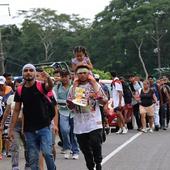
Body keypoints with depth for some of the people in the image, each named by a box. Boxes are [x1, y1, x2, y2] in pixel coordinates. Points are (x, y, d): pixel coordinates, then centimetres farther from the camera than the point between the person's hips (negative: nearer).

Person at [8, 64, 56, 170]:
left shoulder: (41, 86, -5)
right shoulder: (20, 91, 4)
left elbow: (50, 86, -28)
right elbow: (16, 111, 9)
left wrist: (48, 78, -52)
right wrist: (11, 129, 5)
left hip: (44, 127, -3)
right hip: (29, 130, 3)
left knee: (47, 152, -16)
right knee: (33, 158, 6)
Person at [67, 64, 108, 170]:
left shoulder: (95, 85, 5)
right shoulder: (73, 88, 10)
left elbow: (105, 101, 7)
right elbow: (70, 106, 14)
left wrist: (99, 97, -15)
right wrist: (70, 103, -9)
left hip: (94, 123, -3)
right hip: (80, 125, 3)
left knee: (96, 144, -12)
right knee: (85, 148, 6)